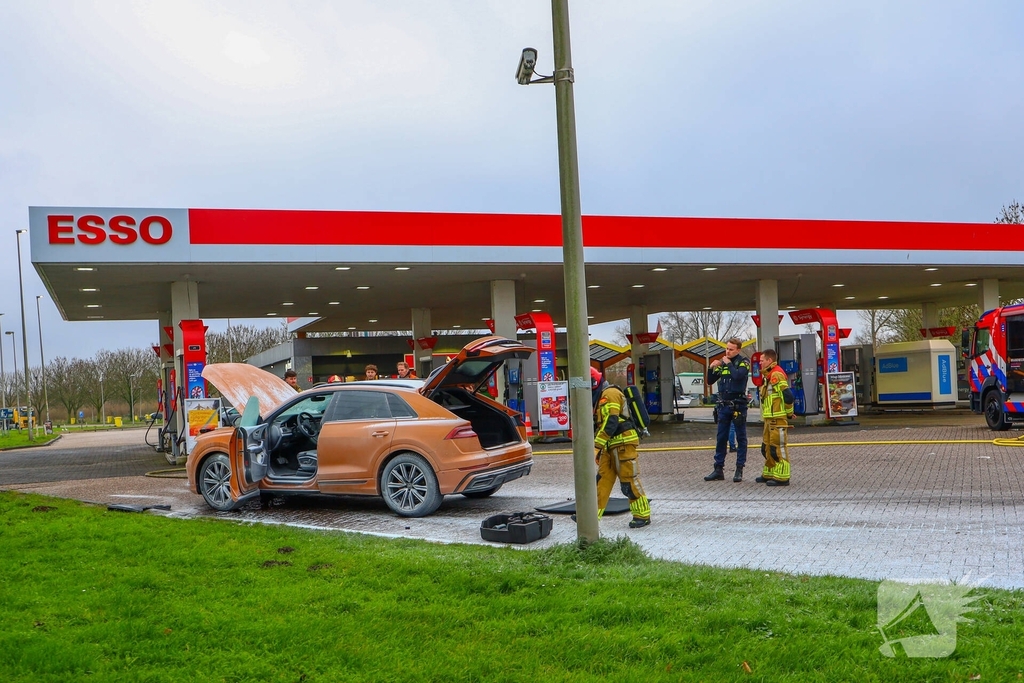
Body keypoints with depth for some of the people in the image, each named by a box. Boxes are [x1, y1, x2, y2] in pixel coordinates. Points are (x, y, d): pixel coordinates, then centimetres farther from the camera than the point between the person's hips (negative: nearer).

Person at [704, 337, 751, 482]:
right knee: (721, 438, 6)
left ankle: (739, 470, 8)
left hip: (738, 405, -5)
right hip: (723, 405, 5)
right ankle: (719, 469, 11)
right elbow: (710, 381, 12)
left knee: (741, 438, 3)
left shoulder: (743, 362, -4)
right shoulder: (721, 363, 11)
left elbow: (738, 376, -23)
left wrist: (729, 363, -11)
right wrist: (711, 368, -5)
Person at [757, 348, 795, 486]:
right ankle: (769, 474, 26)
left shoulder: (776, 374, -15)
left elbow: (788, 395, -21)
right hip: (770, 418, 11)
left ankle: (782, 478, -4)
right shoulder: (770, 375, 19)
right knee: (767, 447, 17)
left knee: (778, 447, -7)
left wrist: (788, 411, -10)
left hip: (778, 419, -11)